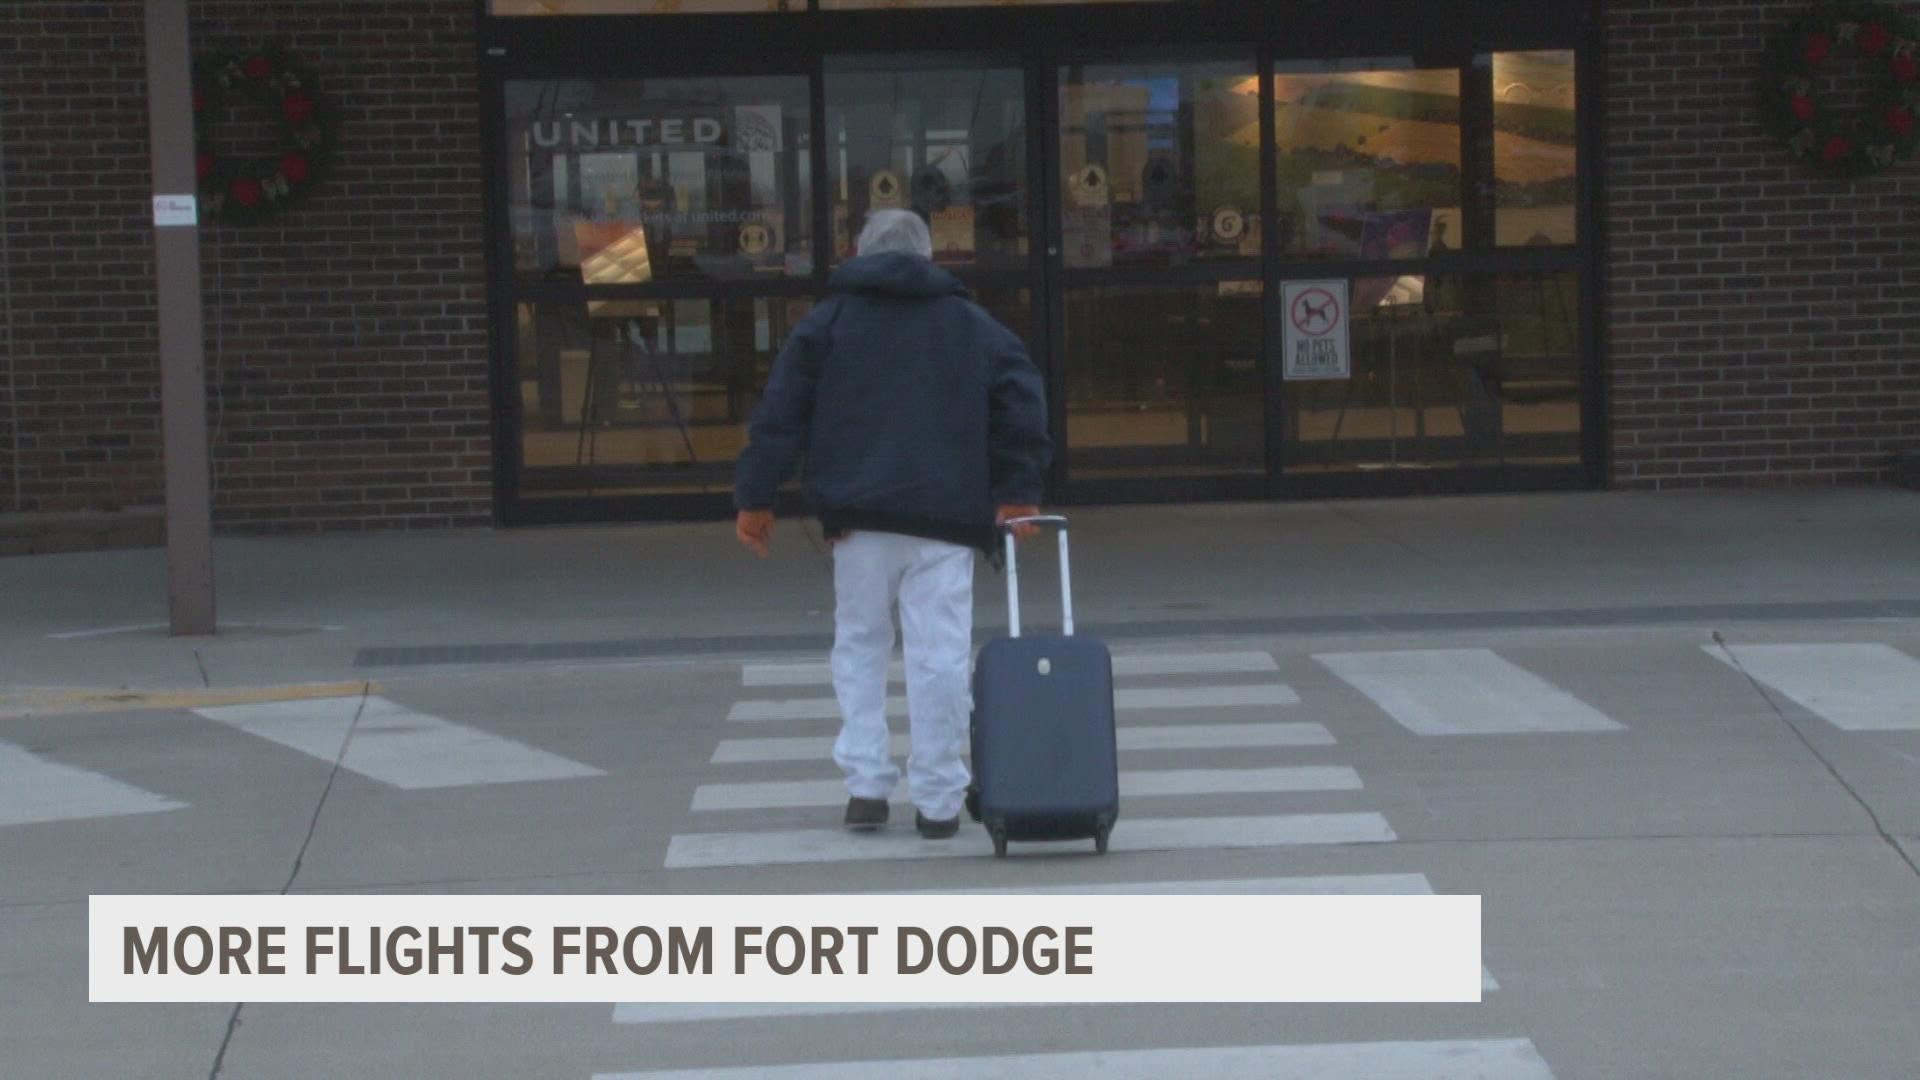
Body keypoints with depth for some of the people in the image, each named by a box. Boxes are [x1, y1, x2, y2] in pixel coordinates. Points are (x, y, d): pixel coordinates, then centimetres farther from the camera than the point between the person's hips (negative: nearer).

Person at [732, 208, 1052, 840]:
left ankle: (866, 783, 3)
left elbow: (781, 411, 4)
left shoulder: (830, 319, 10)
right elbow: (1023, 399, 7)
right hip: (946, 516, 0)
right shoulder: (971, 324, 14)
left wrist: (755, 497, 7)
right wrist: (1018, 492, 7)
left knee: (859, 645, 12)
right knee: (939, 656, 1)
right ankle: (937, 801, 1)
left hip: (859, 512, 0)